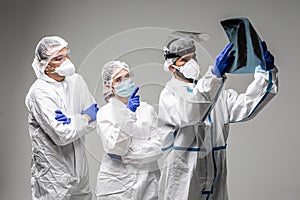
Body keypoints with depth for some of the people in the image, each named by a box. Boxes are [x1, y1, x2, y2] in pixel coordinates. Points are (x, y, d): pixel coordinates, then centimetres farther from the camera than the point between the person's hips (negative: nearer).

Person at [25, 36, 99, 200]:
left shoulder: (76, 80, 3)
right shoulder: (39, 92, -18)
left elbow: (96, 119, 1)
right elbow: (63, 135, -23)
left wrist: (74, 120, -18)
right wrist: (86, 117, -8)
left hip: (79, 168, 6)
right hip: (53, 174, -6)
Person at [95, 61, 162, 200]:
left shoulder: (147, 109, 4)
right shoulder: (105, 113, -4)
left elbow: (158, 147, -2)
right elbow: (114, 148, -16)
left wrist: (126, 156, -13)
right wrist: (128, 114, -23)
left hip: (147, 180, 3)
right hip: (116, 183, -3)